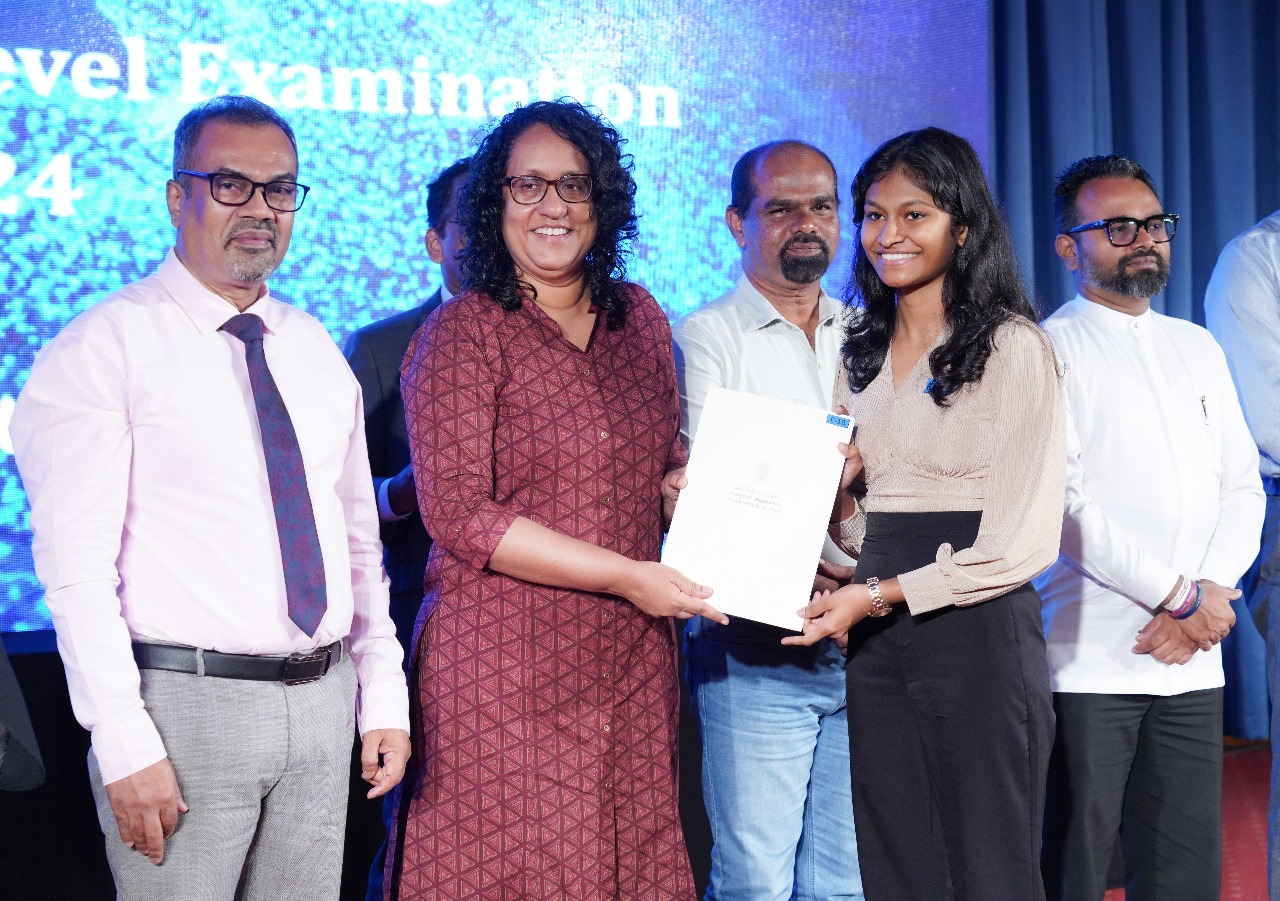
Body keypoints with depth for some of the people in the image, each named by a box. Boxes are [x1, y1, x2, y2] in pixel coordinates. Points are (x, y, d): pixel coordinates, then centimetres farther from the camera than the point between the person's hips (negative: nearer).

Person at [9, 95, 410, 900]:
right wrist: (126, 745, -19)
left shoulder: (317, 350, 13)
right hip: (185, 703, -5)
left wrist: (385, 697, 10)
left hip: (323, 700, 6)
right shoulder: (104, 348, -7)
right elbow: (75, 564, -13)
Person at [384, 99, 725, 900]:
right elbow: (460, 513, -13)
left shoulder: (641, 320, 11)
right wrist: (625, 574, -15)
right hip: (506, 662, -5)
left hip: (633, 657, 5)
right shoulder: (462, 336, -6)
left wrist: (685, 491, -2)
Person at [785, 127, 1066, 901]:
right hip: (878, 642, 6)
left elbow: (1024, 541, -12)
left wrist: (880, 596, -16)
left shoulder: (1012, 347, -6)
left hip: (978, 633, -6)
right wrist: (838, 492, -4)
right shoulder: (863, 353, 14)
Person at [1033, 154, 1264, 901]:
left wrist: (1209, 588, -5)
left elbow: (1242, 488, 12)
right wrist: (1182, 597, -10)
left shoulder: (1198, 349, 17)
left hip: (1192, 658, 5)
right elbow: (1063, 502, -11)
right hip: (1089, 661, -5)